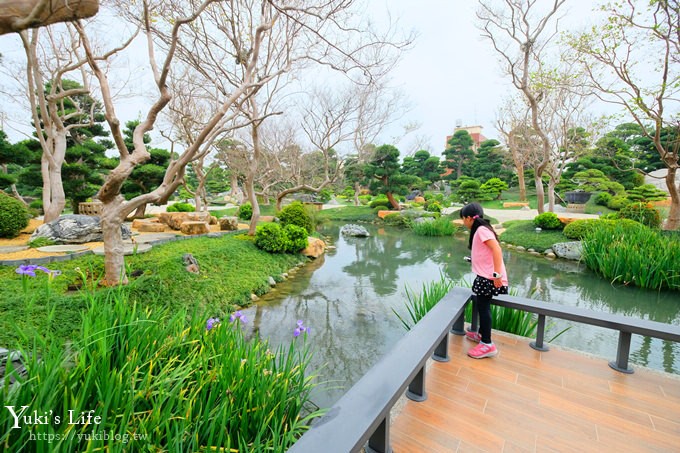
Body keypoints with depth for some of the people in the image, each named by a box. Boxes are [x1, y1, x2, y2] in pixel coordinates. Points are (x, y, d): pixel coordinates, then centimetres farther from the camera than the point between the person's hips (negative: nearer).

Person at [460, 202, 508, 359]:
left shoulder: (482, 230, -15)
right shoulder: (480, 230, 15)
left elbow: (497, 249, -25)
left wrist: (497, 274, -28)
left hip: (489, 277, -10)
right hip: (485, 276, 10)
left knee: (483, 307, -2)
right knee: (481, 306, 18)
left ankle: (487, 345, 6)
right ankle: (482, 334, 34)